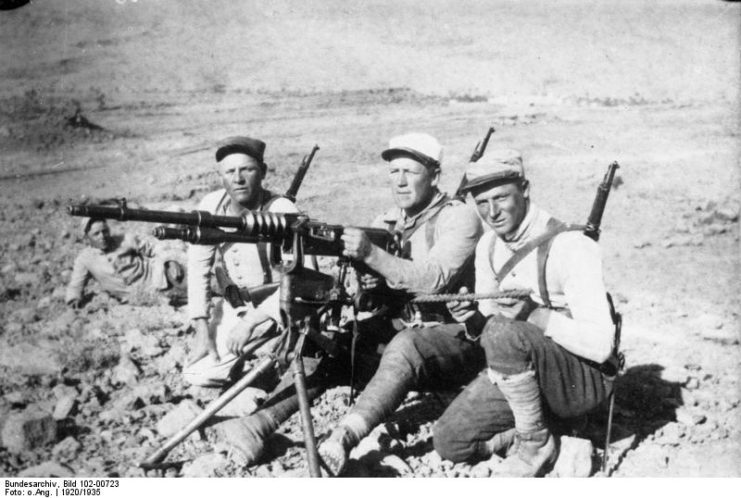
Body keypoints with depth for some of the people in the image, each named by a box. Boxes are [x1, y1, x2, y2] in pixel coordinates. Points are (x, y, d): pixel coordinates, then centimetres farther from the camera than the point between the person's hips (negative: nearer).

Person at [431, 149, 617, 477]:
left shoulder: (569, 247, -22)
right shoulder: (488, 246, 2)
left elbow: (599, 345, -27)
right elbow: (485, 327, 8)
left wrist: (536, 314, -33)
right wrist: (472, 321, -14)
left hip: (585, 378, -6)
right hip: (521, 371, 6)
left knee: (503, 333, -34)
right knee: (449, 441, -7)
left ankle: (536, 442, -12)